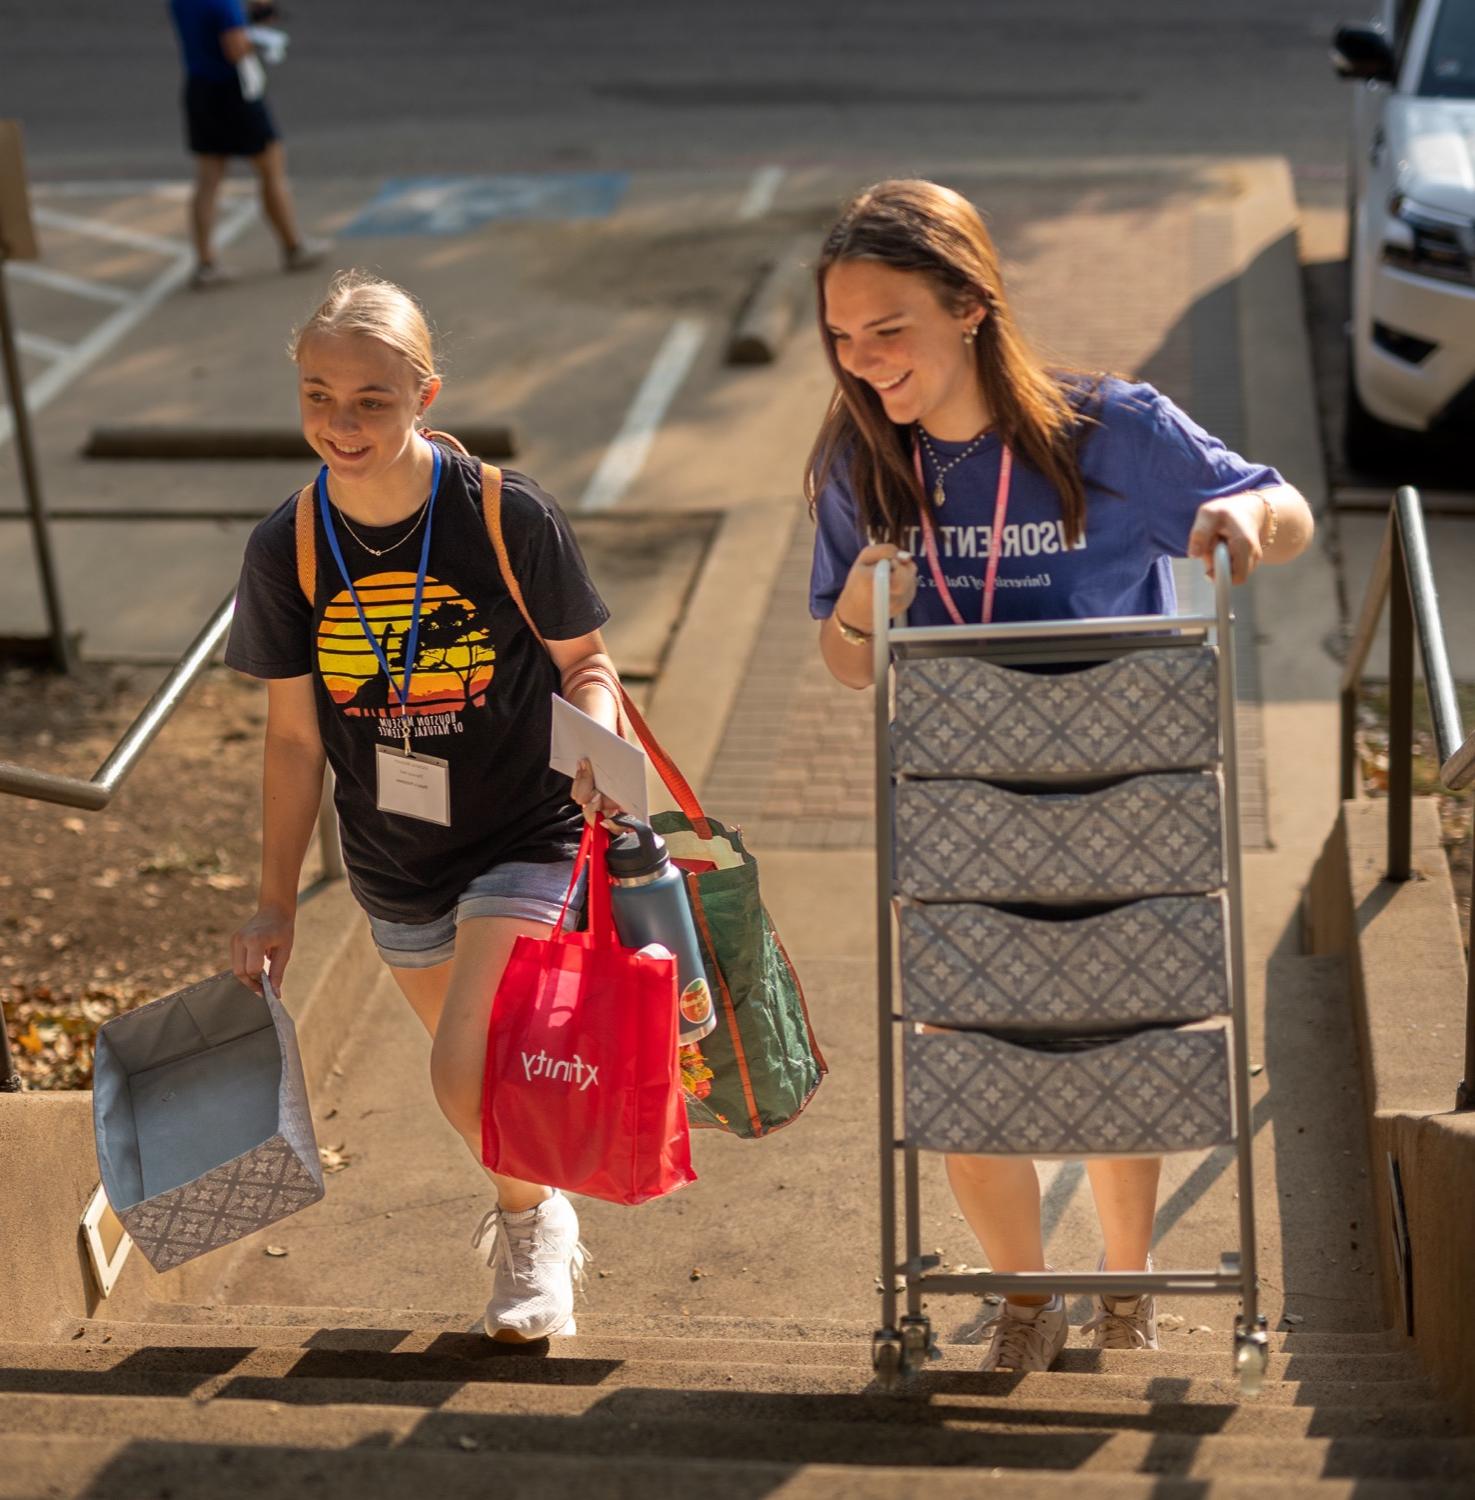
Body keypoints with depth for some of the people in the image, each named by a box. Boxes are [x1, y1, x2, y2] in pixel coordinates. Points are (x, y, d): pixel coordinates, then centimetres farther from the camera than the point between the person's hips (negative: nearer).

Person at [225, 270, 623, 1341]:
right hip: (395, 869, 4)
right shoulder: (286, 551, -9)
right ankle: (536, 1211, 50)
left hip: (526, 839, -4)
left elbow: (586, 661, -4)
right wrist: (274, 907, 3)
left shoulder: (510, 517, -18)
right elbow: (294, 739, 0)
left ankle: (532, 1220, 15)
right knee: (488, 1081, 19)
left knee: (467, 1074, -18)